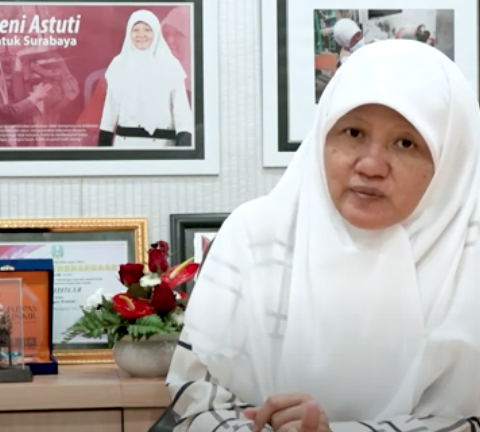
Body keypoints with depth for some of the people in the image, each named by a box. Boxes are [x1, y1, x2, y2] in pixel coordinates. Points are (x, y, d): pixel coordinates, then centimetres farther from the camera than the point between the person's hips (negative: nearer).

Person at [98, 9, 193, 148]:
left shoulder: (170, 65, 1)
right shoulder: (119, 64, 8)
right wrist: (103, 144, 8)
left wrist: (185, 141, -17)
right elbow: (111, 106, 12)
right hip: (126, 140, 1)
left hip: (162, 141, -1)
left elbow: (181, 106, -3)